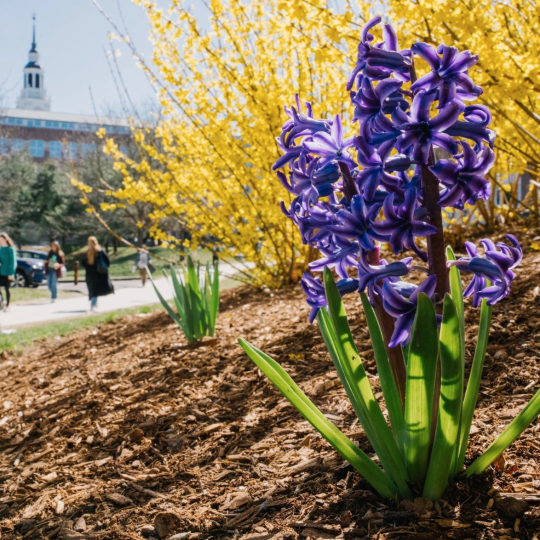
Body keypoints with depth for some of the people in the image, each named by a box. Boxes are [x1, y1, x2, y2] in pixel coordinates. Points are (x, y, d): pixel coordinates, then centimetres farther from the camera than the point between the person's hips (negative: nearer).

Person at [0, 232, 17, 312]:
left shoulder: (10, 249, -9)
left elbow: (13, 262, -10)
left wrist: (11, 273, -14)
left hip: (7, 273, -5)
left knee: (7, 289, 3)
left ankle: (7, 305, 12)